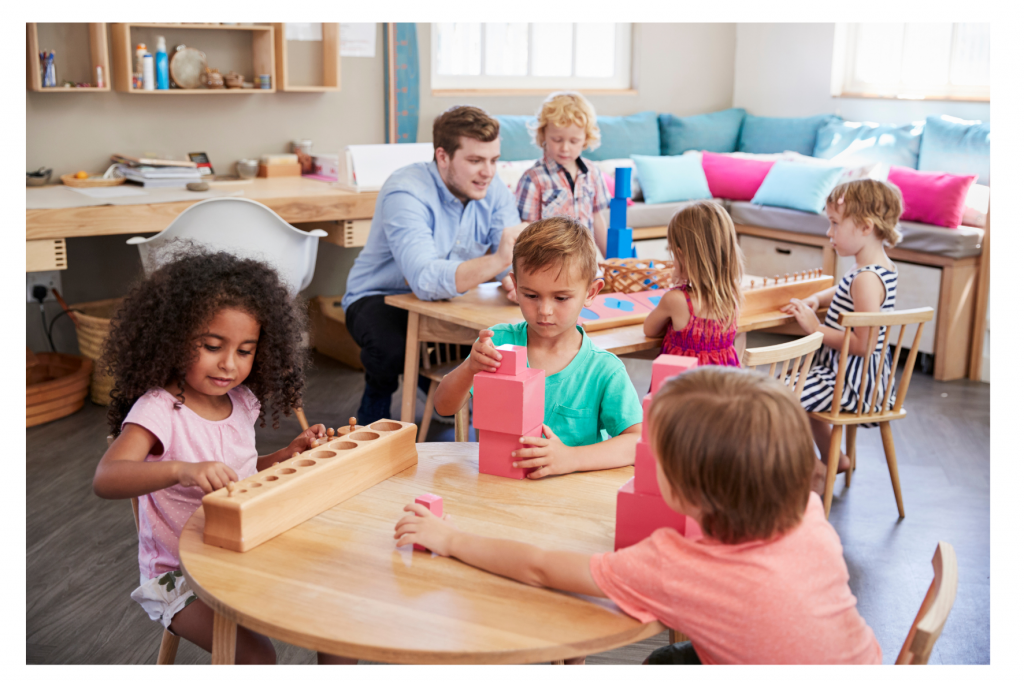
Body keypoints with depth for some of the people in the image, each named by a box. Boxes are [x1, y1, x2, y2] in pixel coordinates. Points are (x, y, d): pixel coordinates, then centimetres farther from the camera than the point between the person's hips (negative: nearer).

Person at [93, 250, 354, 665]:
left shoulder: (242, 402, 1)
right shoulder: (158, 410, -20)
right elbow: (105, 479, -37)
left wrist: (287, 456, -1)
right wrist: (181, 469, -53)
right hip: (180, 577, -6)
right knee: (256, 655, -24)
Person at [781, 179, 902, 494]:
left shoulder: (867, 279, -26)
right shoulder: (881, 268, 6)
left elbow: (862, 345, -30)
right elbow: (842, 293, 26)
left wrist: (816, 328, -21)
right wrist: (814, 299, 6)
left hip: (854, 381, -11)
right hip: (859, 374, 11)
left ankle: (814, 470, 4)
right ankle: (834, 458, 36)